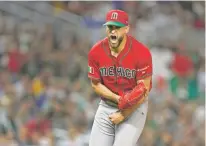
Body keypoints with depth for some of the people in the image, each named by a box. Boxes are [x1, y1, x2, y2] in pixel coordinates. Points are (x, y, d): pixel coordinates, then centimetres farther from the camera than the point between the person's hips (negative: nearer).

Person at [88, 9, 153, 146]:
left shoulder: (141, 52, -19)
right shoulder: (96, 52, -9)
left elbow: (143, 91, -15)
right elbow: (96, 84, 1)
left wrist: (123, 115, -13)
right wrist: (117, 98, -16)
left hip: (135, 107, -4)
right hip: (107, 106, 4)